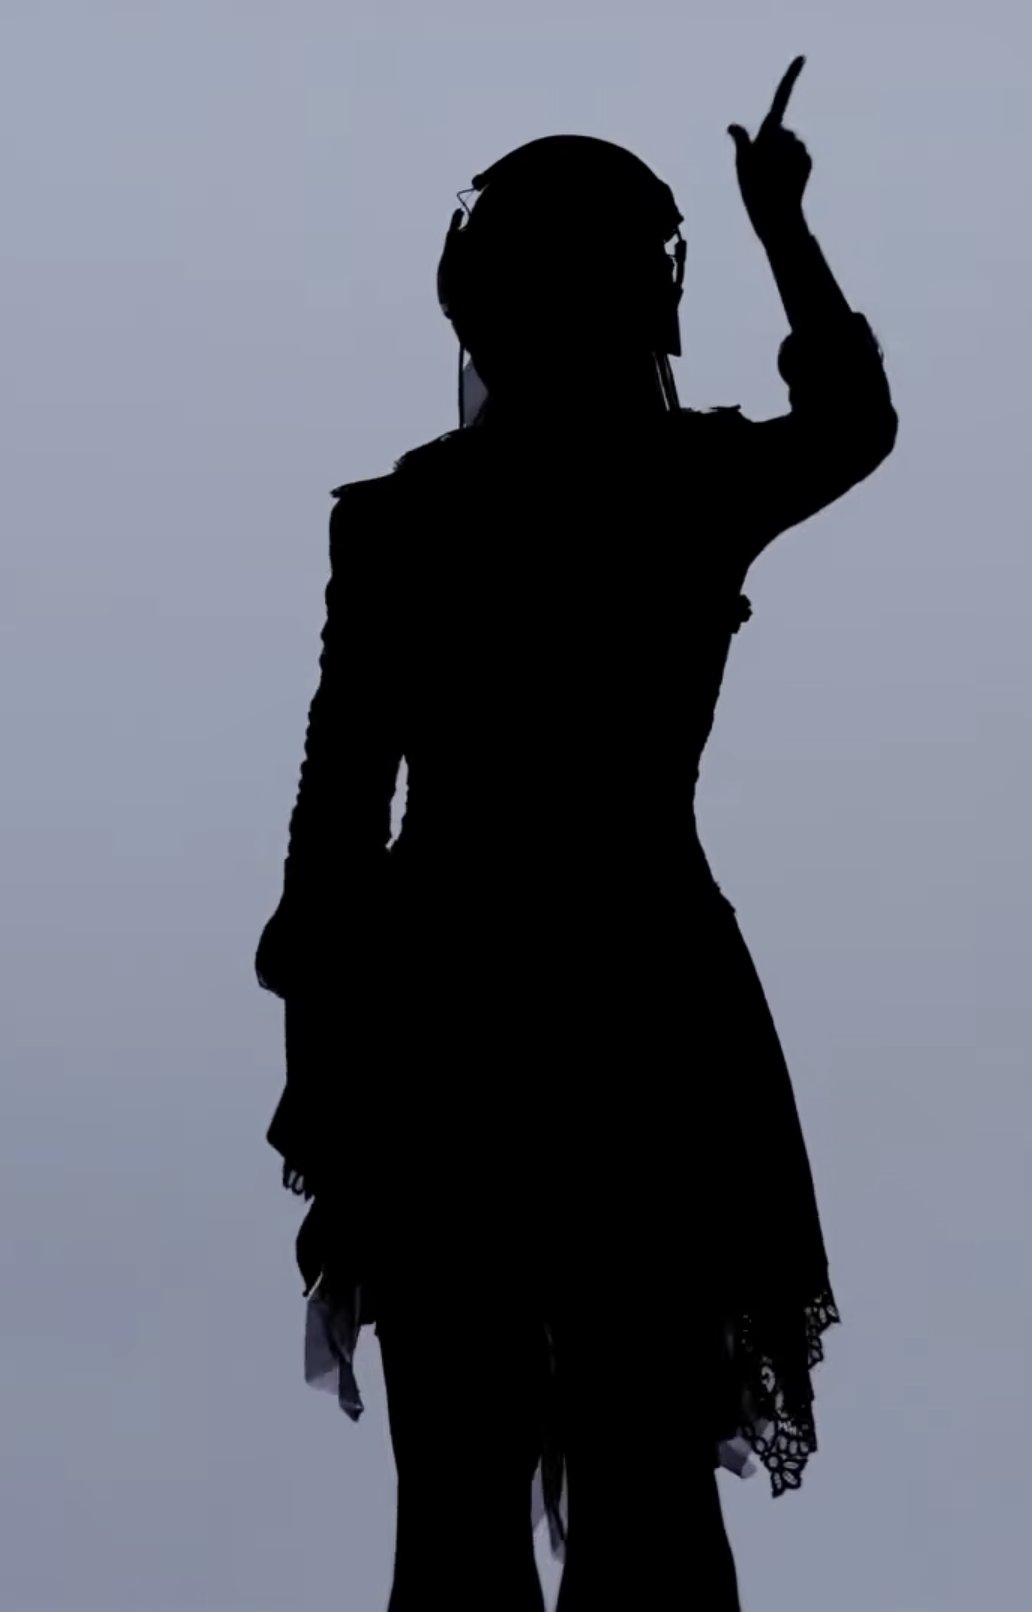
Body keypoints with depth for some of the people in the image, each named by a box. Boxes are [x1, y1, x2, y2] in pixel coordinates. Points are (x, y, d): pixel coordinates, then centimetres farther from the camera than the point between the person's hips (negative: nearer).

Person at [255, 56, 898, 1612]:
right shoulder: (705, 485, -3)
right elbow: (857, 417, 21)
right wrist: (784, 227, 33)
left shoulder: (397, 517, -8)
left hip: (442, 1031, -1)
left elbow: (339, 811, -6)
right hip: (648, 1022, 1)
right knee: (652, 1487, 10)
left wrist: (318, 1063, 4)